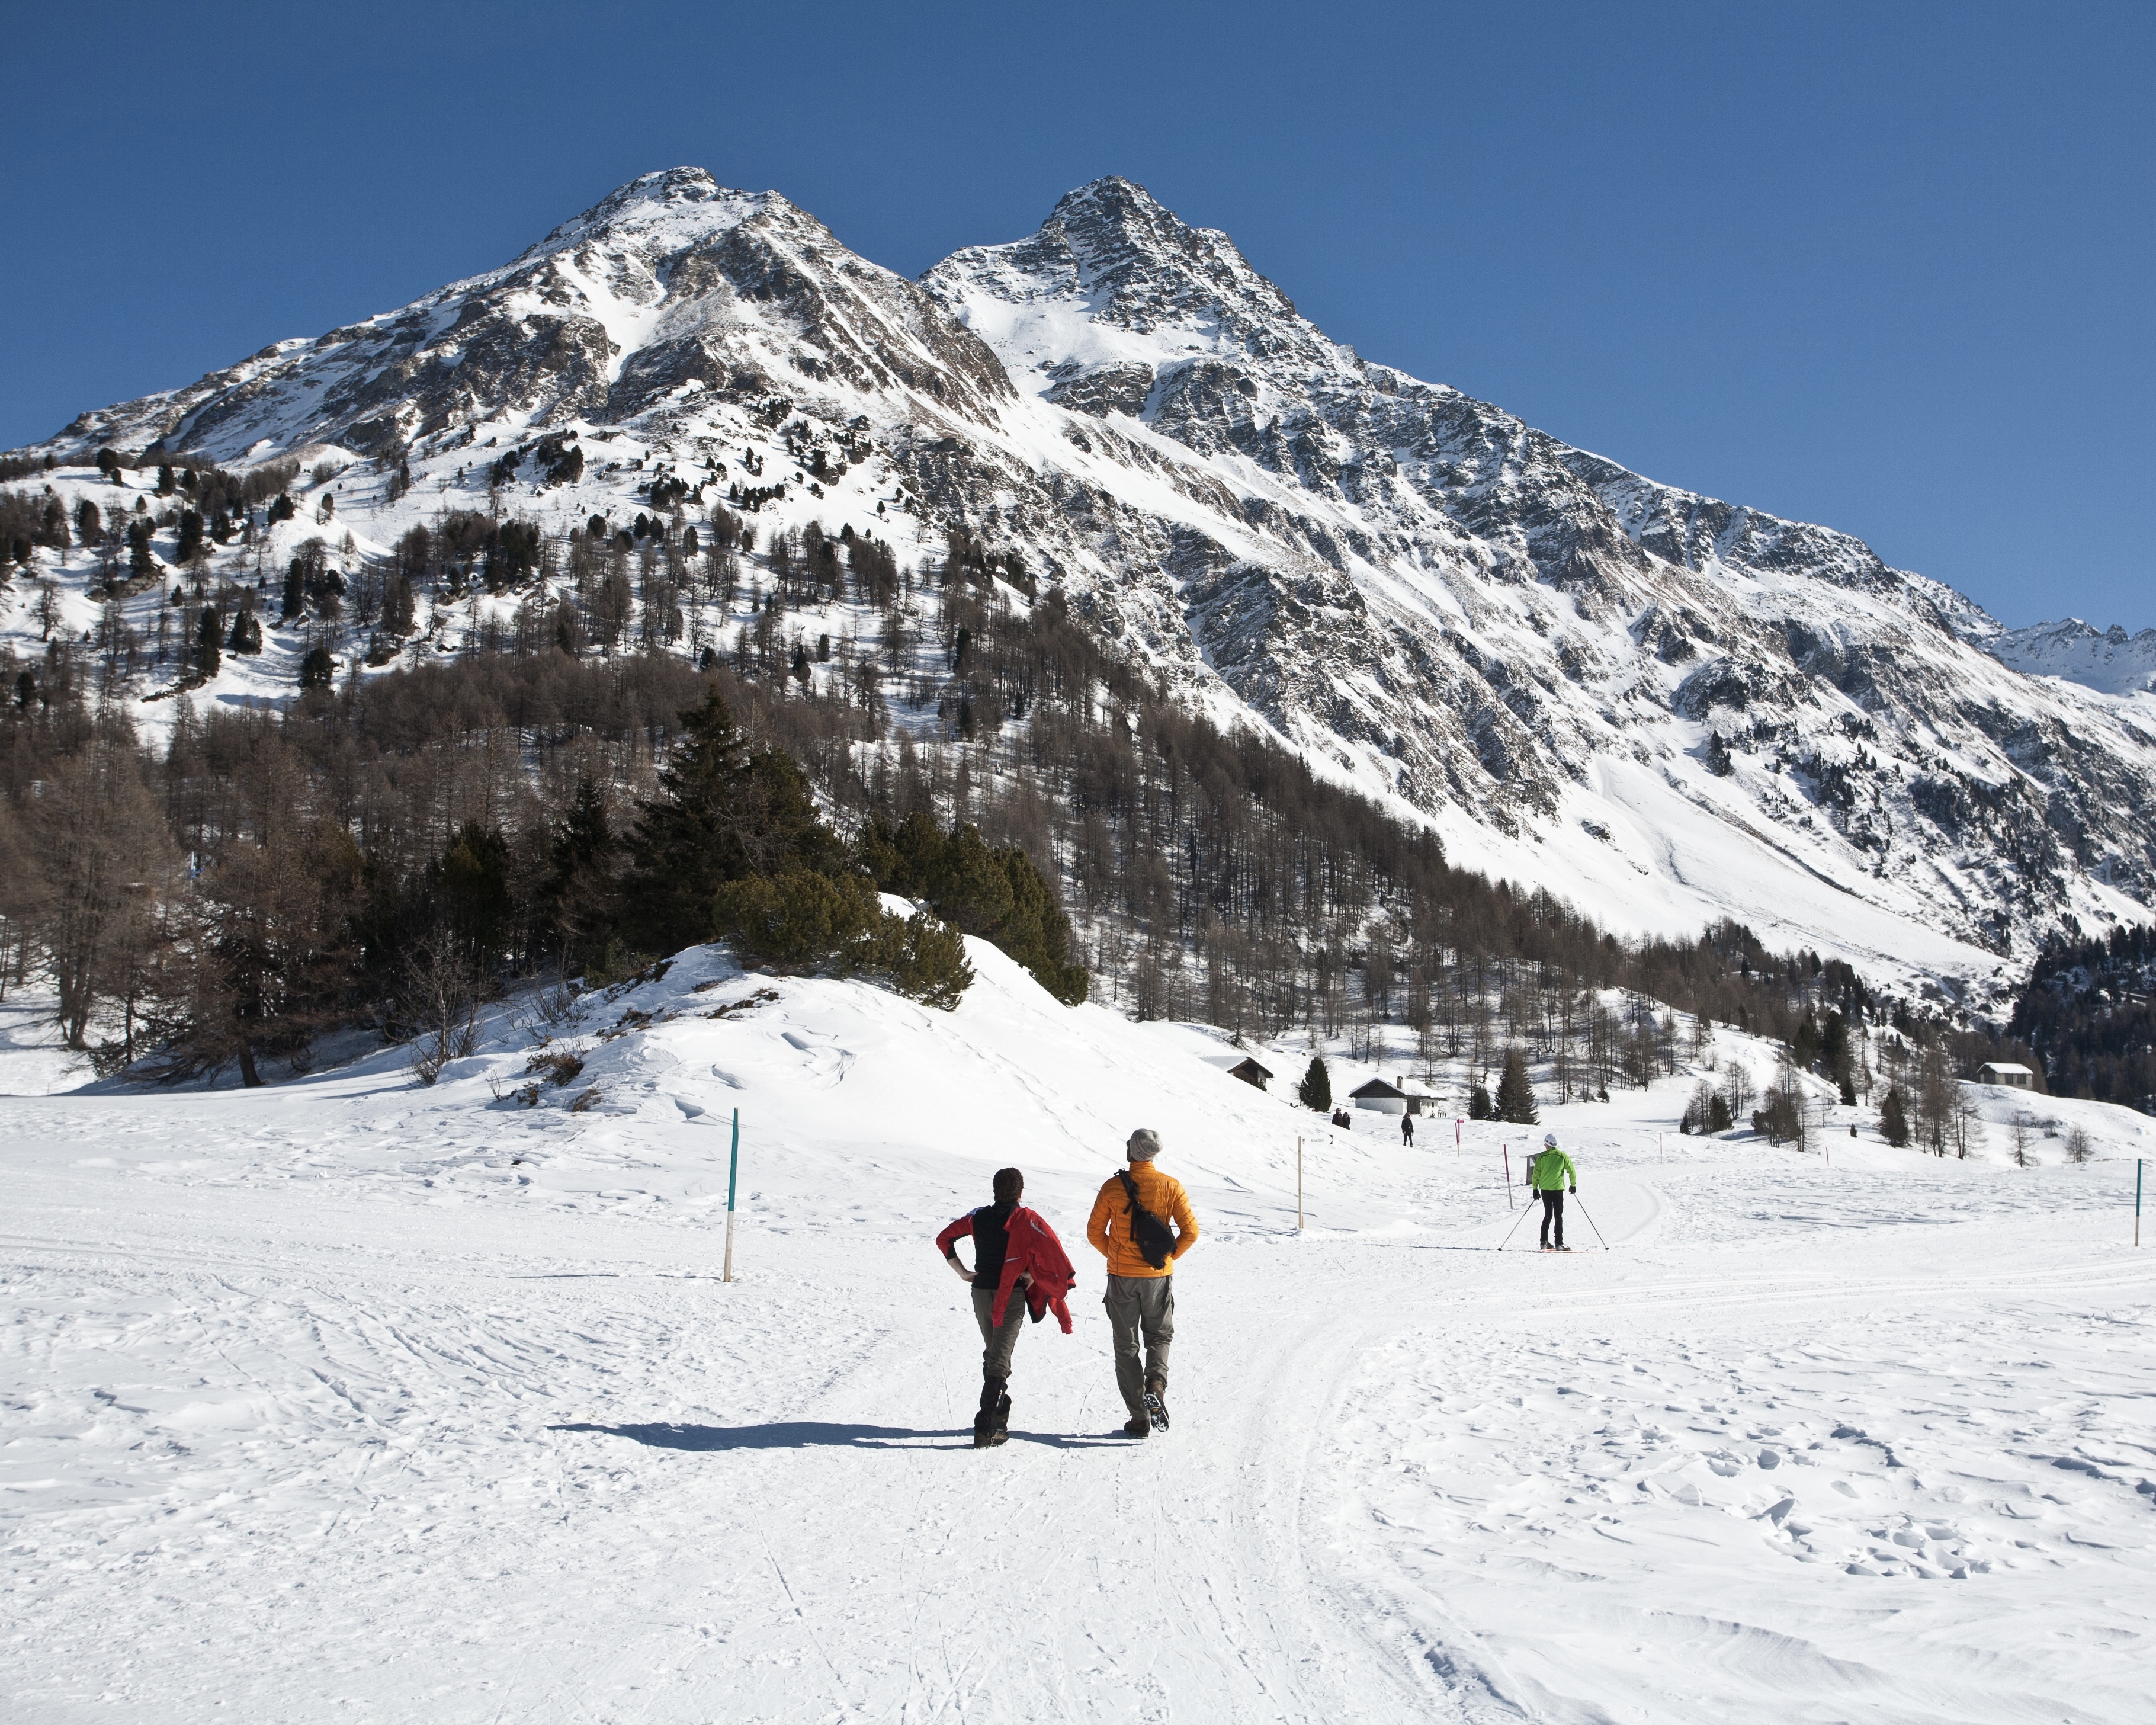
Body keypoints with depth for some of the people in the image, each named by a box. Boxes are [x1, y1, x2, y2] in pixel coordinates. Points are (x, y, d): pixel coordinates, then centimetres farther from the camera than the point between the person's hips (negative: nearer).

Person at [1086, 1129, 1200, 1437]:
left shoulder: (1113, 1186, -6)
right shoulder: (1171, 1186, -5)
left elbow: (1094, 1232, -1)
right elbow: (1190, 1232, -7)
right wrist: (1169, 1256, 9)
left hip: (1122, 1277, -1)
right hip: (1158, 1277, 1)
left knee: (1126, 1346, 10)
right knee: (1159, 1337, 20)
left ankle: (1139, 1417, 5)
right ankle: (1156, 1384, -9)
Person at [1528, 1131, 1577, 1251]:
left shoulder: (1542, 1157, 3)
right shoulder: (1563, 1156, 1)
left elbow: (1536, 1174, 2)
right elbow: (1571, 1172, 2)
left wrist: (1535, 1188, 11)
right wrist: (1573, 1185, 16)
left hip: (1545, 1189, 2)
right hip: (1558, 1189, -2)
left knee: (1548, 1215, 15)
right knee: (1558, 1216, 1)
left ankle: (1544, 1241, 10)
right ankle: (1559, 1243, -7)